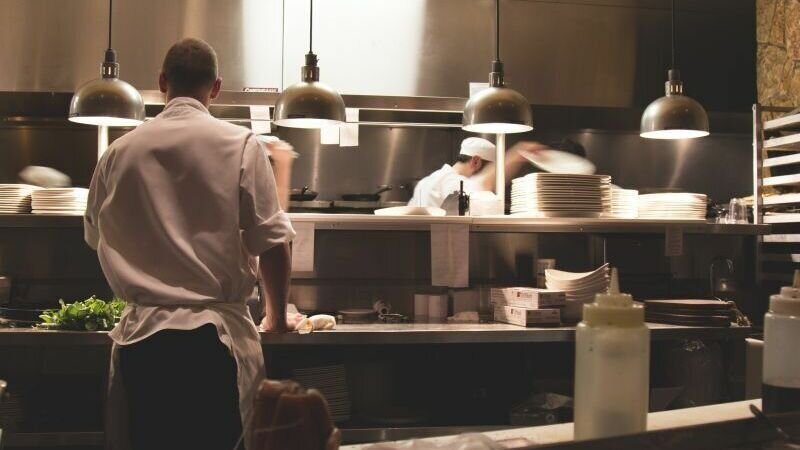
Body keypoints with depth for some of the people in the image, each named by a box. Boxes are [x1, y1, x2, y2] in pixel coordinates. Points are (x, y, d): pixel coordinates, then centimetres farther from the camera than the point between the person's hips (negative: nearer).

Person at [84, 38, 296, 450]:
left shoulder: (119, 152, 5)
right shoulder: (239, 145, -5)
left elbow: (96, 238, 18)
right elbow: (271, 242, -6)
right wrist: (277, 314, 10)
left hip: (141, 333, 3)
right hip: (214, 336, -3)